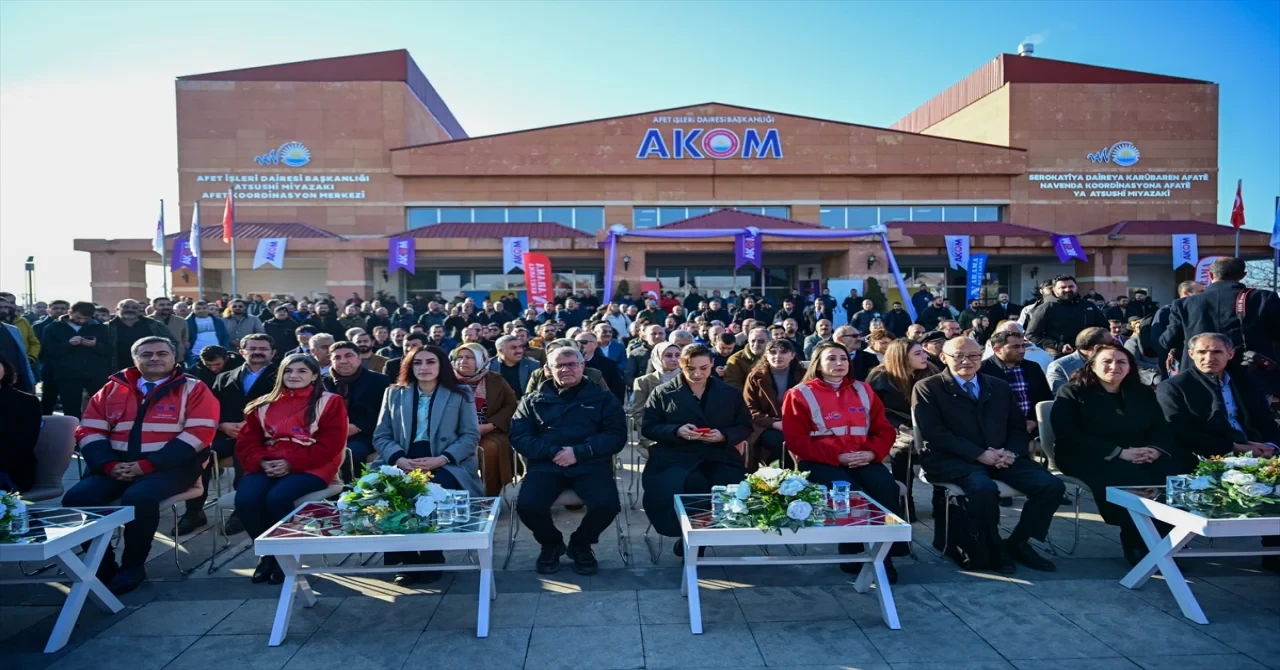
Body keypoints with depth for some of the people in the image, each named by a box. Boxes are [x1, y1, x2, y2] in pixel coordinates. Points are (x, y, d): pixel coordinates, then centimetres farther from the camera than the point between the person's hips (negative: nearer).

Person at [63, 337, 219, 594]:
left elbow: (198, 434, -11)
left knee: (138, 497, -32)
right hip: (118, 465, 5)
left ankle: (133, 567, -9)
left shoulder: (193, 390, 1)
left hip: (171, 465, -4)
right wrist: (109, 465, -11)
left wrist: (146, 465, -17)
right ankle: (102, 565, 1)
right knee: (77, 498, -19)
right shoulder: (113, 388, 14)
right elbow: (89, 432, 9)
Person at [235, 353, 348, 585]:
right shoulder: (263, 404, 17)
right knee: (245, 498, -26)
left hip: (310, 467, -4)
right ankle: (267, 553, -1)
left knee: (278, 497, -32)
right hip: (268, 467, 4)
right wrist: (261, 462, -11)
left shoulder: (329, 402, 3)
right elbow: (247, 441, 11)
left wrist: (292, 463, -16)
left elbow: (330, 444, -7)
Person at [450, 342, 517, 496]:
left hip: (491, 433, 0)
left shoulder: (496, 380, 10)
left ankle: (491, 498, -22)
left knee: (490, 448, -33)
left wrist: (489, 426, -10)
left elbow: (511, 406, 3)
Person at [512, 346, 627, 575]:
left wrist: (579, 452, -14)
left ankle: (581, 544, 7)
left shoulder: (603, 397, 11)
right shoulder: (533, 400, 14)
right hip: (546, 464, 1)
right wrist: (553, 452, -13)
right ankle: (551, 543, 9)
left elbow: (616, 435, 1)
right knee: (527, 505, -27)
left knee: (607, 505, -28)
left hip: (590, 465, 0)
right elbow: (518, 437, 4)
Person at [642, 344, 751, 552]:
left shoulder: (731, 393, 15)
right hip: (677, 457, -2)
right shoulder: (663, 392, 10)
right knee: (693, 484, -36)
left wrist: (724, 435, -7)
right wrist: (676, 431, -12)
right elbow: (647, 427, 6)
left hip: (720, 456, 2)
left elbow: (745, 427, 15)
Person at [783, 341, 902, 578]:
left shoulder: (863, 390, 16)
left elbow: (884, 429, 13)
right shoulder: (800, 394, 2)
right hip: (820, 461, -4)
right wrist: (837, 456, -15)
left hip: (862, 459, 4)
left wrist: (872, 452, -9)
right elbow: (796, 440, -6)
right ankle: (856, 556, -13)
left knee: (887, 487, -25)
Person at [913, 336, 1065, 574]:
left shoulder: (1000, 386, 19)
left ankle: (1017, 543, 5)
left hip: (1001, 457, 5)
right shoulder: (927, 388, 1)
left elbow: (1018, 427, 17)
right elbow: (934, 433, -10)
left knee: (1052, 486, -16)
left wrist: (1012, 452, -6)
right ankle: (990, 549, -9)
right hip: (953, 459, -5)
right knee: (984, 488, -36)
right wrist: (978, 454, -17)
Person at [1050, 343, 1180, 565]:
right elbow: (1070, 436, -11)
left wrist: (1156, 449, -13)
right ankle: (1138, 546, -19)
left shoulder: (1143, 393, 19)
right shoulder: (1072, 393, 0)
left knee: (1173, 475, -27)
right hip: (1089, 458, -5)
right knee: (1134, 479, -34)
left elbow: (1163, 429, 12)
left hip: (1141, 458, 5)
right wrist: (1119, 452, -18)